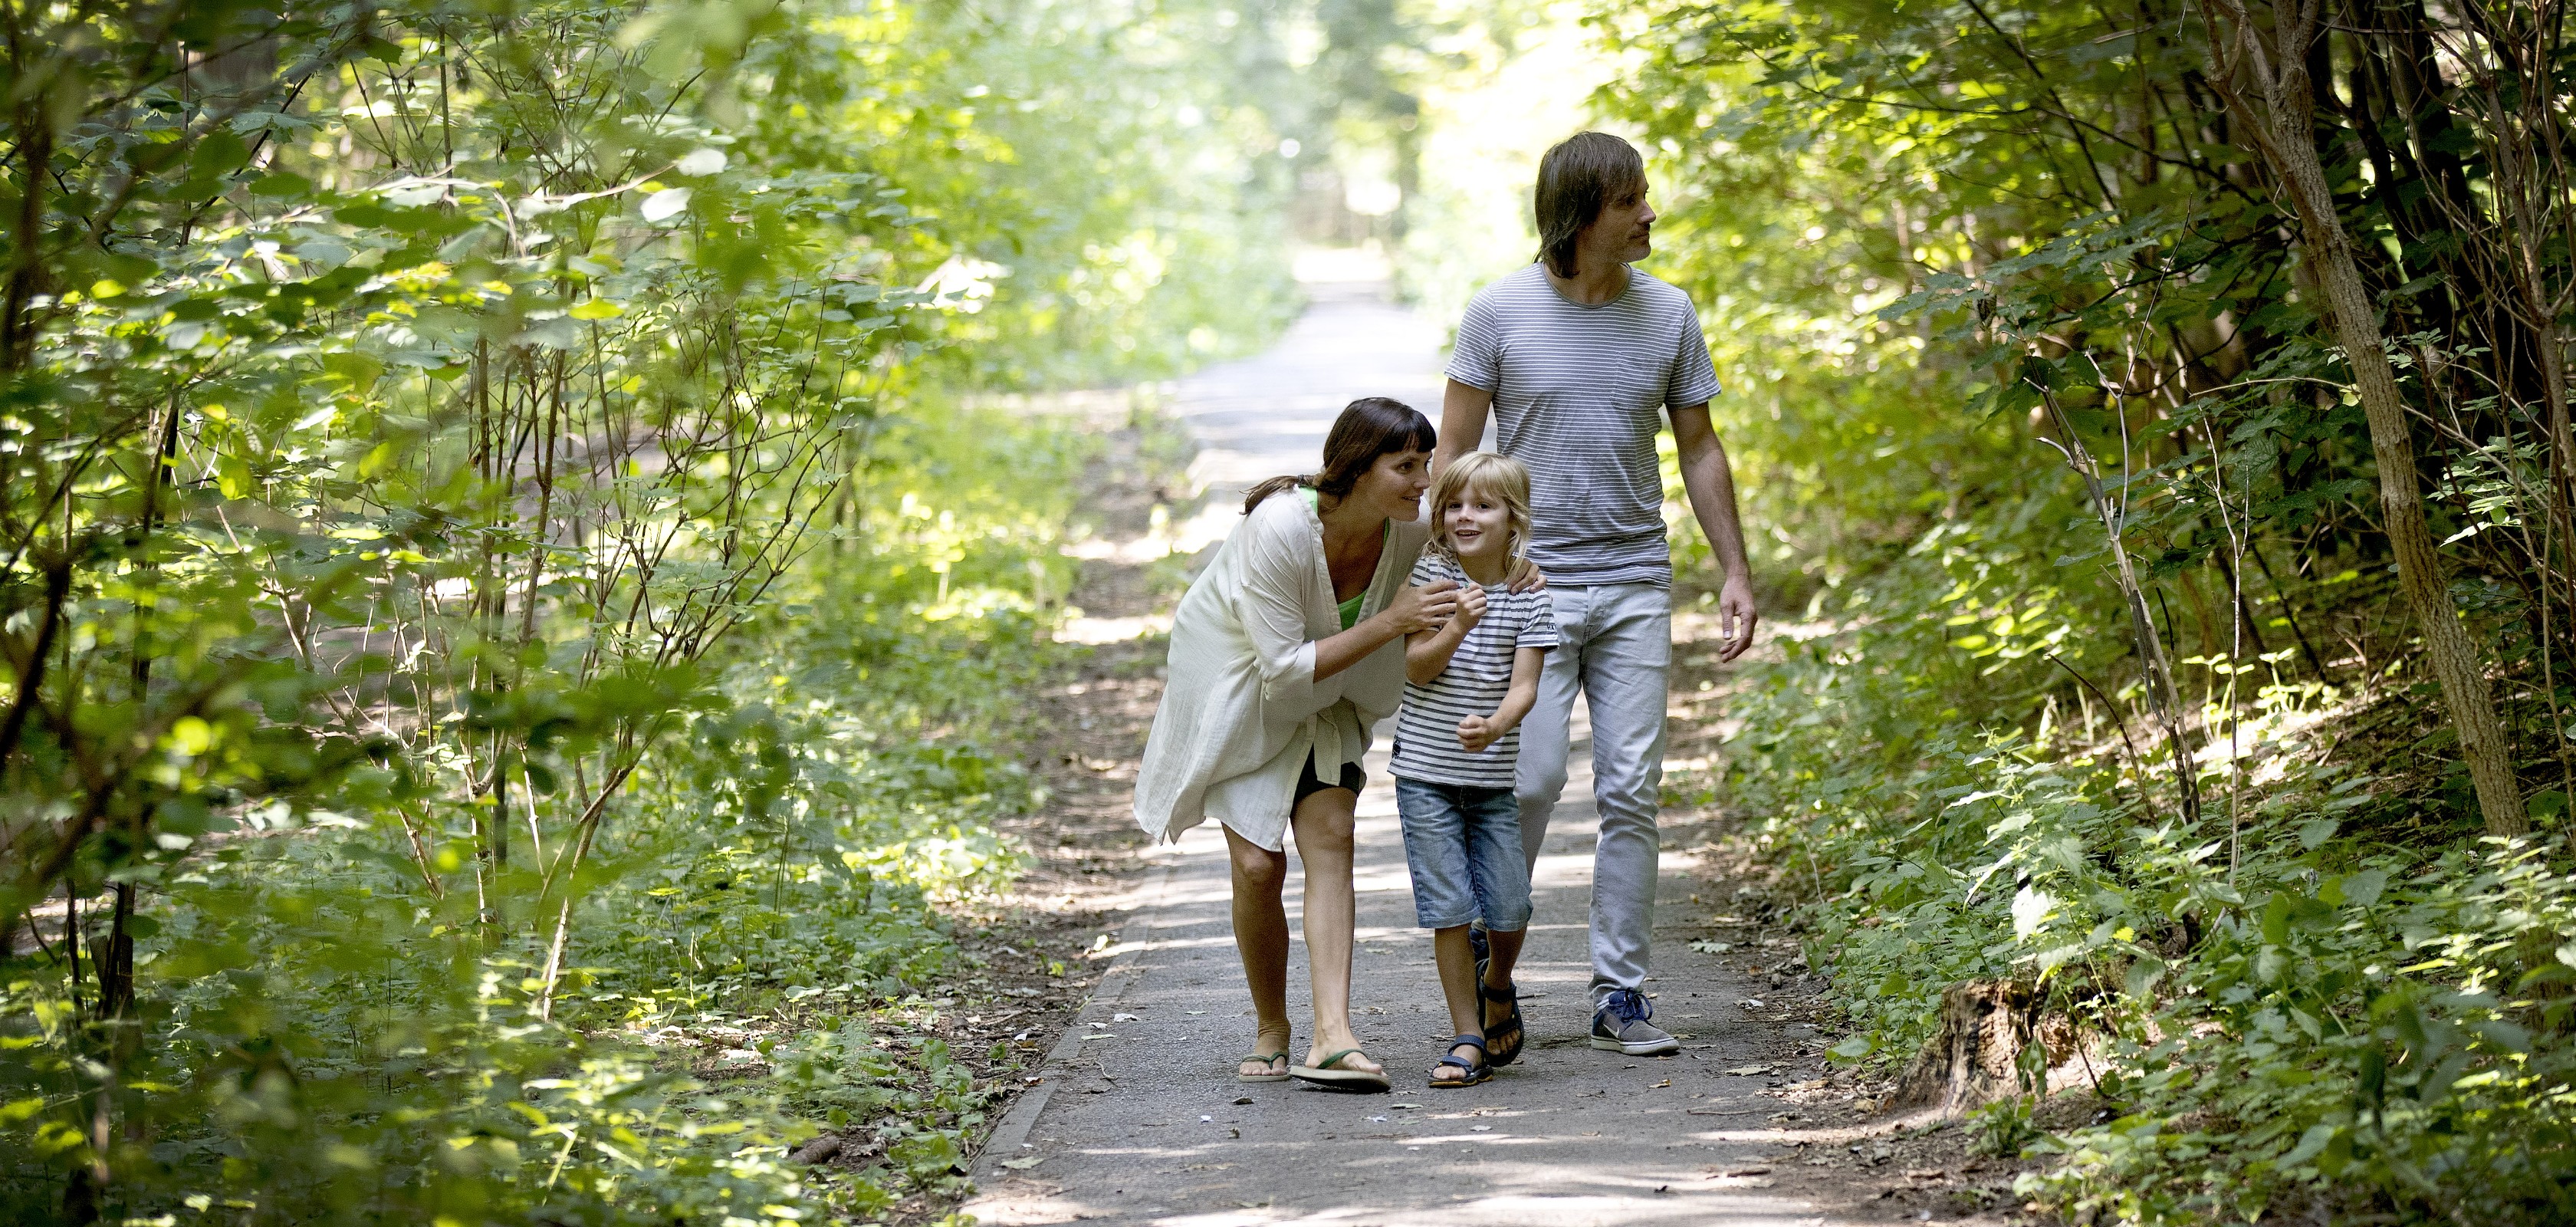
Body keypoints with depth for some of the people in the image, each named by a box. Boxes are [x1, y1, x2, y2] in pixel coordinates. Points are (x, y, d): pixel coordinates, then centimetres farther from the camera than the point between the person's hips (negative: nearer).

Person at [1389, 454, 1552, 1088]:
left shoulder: (1529, 598, -3)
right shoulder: (1431, 574, -3)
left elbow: (1524, 685, -9)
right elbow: (1416, 667, -7)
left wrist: (1494, 727, -30)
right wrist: (1456, 628, -26)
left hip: (1495, 776, 1)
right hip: (1426, 772, 0)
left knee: (1508, 909, -1)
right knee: (1448, 906, -4)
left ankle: (1497, 982, 32)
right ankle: (1467, 1039, 5)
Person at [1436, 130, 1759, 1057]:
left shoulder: (1669, 314, 4)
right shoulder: (1502, 312, -4)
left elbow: (1699, 449, 12)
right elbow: (1454, 451, 1)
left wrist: (1735, 571, 7)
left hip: (1636, 584, 3)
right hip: (1529, 581, -3)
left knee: (1631, 791, 0)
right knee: (1529, 779, -9)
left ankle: (1621, 994, 7)